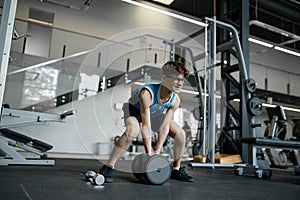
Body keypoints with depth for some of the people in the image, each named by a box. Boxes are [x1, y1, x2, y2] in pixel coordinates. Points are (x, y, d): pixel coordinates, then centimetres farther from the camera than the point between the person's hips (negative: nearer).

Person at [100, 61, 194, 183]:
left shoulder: (175, 100, -24)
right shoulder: (147, 93, -41)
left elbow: (164, 127, -19)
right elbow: (146, 126, -38)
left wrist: (157, 153, -21)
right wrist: (149, 154, -35)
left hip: (154, 114, 6)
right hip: (134, 110, -6)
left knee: (180, 133, -5)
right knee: (133, 130, -38)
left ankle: (176, 170, 15)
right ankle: (107, 168, -27)